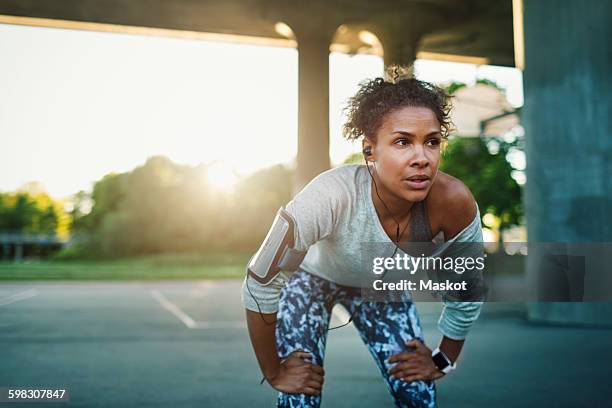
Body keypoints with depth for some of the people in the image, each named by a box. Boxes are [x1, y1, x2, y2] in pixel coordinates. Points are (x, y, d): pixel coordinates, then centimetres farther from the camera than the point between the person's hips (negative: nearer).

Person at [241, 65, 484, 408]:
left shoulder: (452, 202, -32)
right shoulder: (332, 196, -42)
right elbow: (261, 284, -33)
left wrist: (443, 360, -3)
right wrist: (274, 372, -21)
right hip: (313, 277, -2)